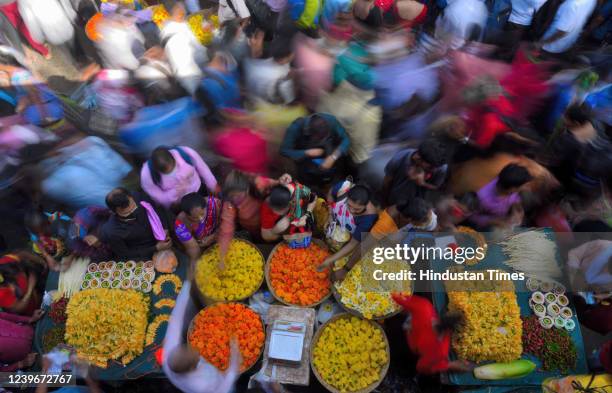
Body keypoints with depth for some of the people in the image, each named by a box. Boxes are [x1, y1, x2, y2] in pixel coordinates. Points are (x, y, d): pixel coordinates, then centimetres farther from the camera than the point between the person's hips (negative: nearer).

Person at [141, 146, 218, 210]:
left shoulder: (186, 152, -33)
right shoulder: (147, 174, -32)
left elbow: (203, 168, -13)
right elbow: (160, 198, -20)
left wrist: (213, 186, 2)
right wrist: (174, 193, -41)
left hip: (197, 190, 2)